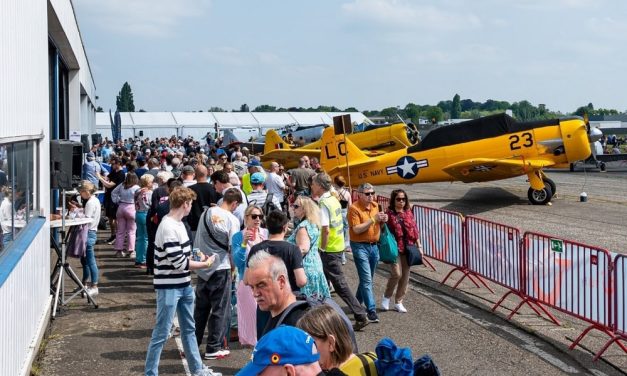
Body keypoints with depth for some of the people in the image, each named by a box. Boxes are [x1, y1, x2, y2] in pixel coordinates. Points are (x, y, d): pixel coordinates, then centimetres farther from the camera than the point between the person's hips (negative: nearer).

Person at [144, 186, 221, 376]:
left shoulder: (177, 223, 8)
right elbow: (179, 263, -23)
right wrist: (205, 264, -12)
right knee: (161, 333, -1)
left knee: (189, 328, 18)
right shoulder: (168, 228, -23)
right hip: (169, 288, -10)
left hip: (183, 285, 10)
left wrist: (197, 258, 0)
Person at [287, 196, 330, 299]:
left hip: (306, 268, -10)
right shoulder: (313, 224, 13)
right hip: (315, 265, 10)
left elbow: (303, 249, -28)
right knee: (315, 301, 13)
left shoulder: (303, 227, -17)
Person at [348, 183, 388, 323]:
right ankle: (371, 310, -9)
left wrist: (382, 220, -2)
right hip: (360, 246, -7)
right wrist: (373, 219, -23)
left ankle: (358, 303, 32)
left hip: (374, 246, 7)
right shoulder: (354, 208, -14)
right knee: (366, 279, -10)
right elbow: (357, 229, -20)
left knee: (368, 279, 16)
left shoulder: (375, 205, 8)